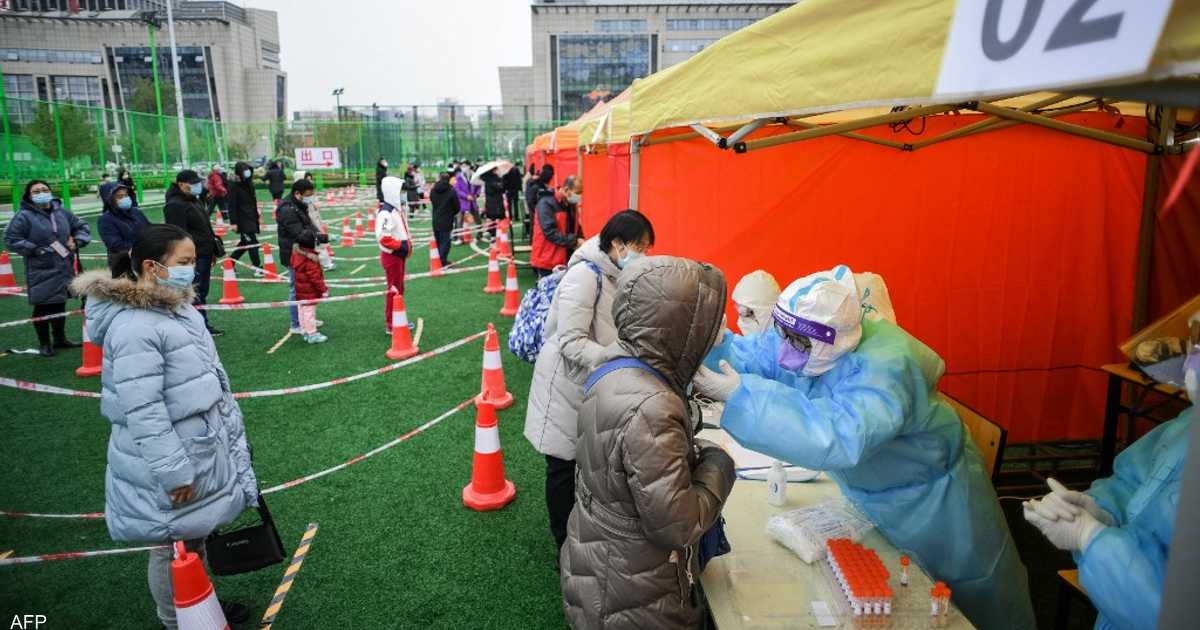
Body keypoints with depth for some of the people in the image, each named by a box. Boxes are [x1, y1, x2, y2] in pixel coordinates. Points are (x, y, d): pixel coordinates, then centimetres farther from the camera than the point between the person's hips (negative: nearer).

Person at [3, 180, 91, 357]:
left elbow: (82, 227, 17)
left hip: (64, 269, 5)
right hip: (41, 271, -5)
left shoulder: (62, 212, 6)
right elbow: (11, 239, -9)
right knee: (42, 307, 2)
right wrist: (35, 250, -17)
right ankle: (44, 343, 16)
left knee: (60, 304, 16)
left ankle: (60, 338, 31)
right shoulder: (24, 216, -9)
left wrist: (77, 242, 0)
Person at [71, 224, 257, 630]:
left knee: (196, 535, 24)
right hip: (168, 465, -9)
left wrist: (230, 432, 20)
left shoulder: (178, 309, 6)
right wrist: (174, 472, -22)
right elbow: (143, 412, -26)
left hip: (199, 450, 9)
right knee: (173, 547, 10)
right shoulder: (135, 328, -25)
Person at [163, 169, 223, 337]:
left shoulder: (194, 200, 17)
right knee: (195, 294, -5)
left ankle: (204, 325, 26)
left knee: (202, 292, 16)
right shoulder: (175, 205, -15)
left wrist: (213, 251, 22)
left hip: (204, 255, 10)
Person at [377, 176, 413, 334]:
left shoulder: (398, 209, 11)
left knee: (400, 288, 18)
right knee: (394, 289, -3)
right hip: (391, 256, -10)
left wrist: (408, 243, 9)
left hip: (399, 255, 10)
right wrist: (401, 246, -23)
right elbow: (382, 237, -29)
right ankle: (391, 325, 6)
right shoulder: (385, 213, -21)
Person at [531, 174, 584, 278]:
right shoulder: (546, 203, -15)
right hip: (547, 262, -7)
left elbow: (576, 228, 19)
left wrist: (581, 241, -2)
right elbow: (550, 232, -24)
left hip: (566, 261, 7)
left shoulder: (572, 204, 10)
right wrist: (575, 241, -26)